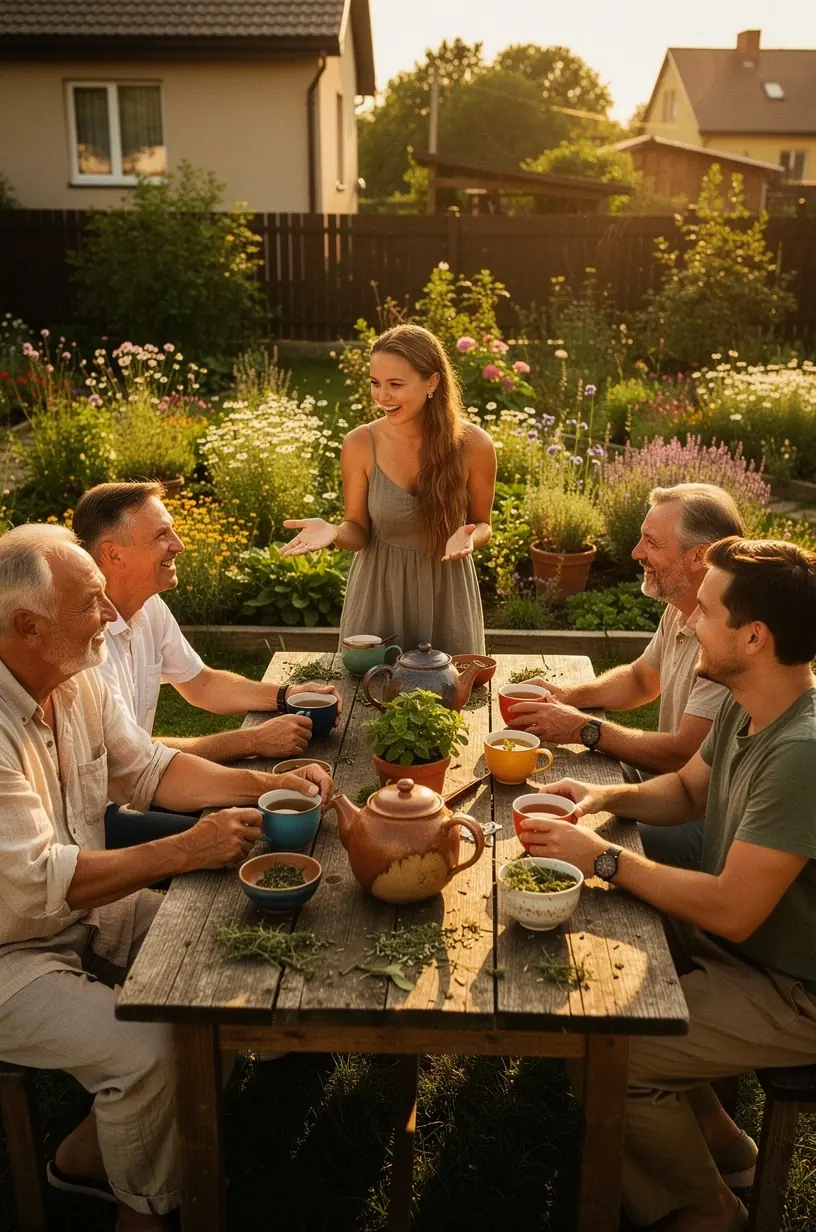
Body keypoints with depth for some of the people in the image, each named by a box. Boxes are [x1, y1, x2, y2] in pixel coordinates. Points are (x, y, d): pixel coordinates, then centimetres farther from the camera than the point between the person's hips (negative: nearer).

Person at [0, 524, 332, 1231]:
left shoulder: (81, 682, -3)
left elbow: (148, 769, 7)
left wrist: (264, 783, -5)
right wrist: (187, 851, -29)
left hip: (88, 906, 9)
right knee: (150, 1052, -24)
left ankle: (90, 1152, 18)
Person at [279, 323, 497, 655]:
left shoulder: (474, 445, -13)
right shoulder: (359, 444, -11)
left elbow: (482, 524, 1)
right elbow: (358, 532, -3)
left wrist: (469, 536, -22)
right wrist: (334, 532, -25)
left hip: (446, 595, 0)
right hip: (378, 593, 0)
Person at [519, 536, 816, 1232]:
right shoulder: (746, 709, -2)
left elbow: (731, 911, -30)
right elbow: (687, 789, 14)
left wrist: (605, 860, -20)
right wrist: (610, 797, -5)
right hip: (736, 941, 9)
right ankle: (718, 1144, 26)